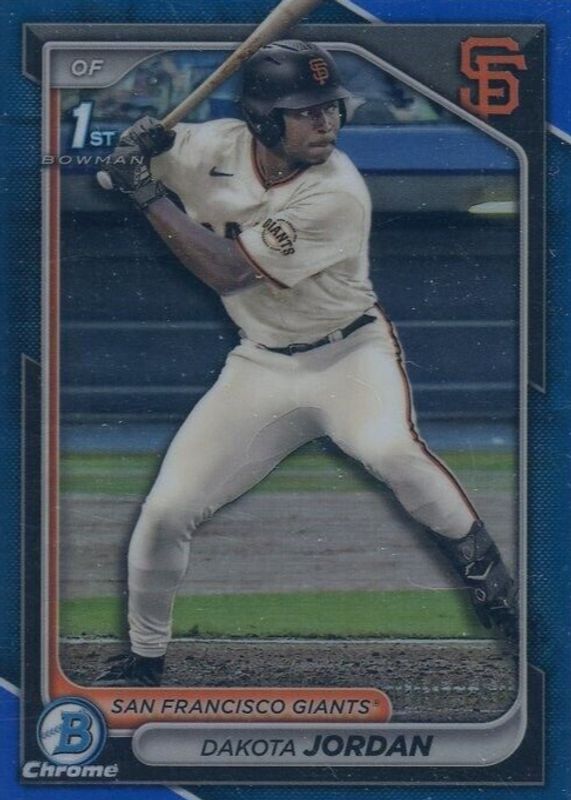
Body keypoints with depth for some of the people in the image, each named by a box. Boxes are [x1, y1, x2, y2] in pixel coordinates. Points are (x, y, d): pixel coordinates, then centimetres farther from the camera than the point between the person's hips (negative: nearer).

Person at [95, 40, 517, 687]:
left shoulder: (338, 193, -24)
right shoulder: (217, 147, -9)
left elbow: (228, 272, -24)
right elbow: (122, 170, 4)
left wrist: (150, 196, -24)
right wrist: (138, 145, -19)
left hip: (350, 351, -4)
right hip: (260, 367, 4)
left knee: (390, 449, -37)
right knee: (165, 511, -4)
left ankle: (481, 566, -12)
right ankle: (143, 658, 19)